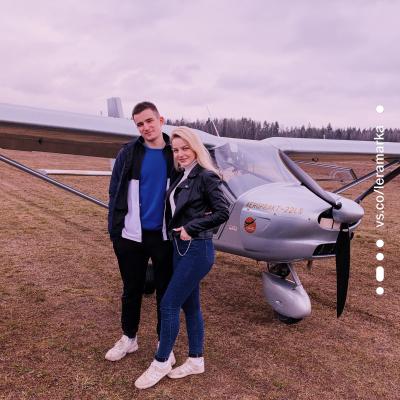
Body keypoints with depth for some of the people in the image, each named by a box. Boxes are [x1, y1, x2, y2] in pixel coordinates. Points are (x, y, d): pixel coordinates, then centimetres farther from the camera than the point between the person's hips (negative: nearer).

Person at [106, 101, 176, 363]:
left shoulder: (175, 154, -2)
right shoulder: (128, 154, -2)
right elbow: (116, 192, 0)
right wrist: (115, 230, -5)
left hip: (164, 236, 0)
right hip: (132, 234, 1)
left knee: (166, 291, 12)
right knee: (132, 289, 15)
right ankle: (129, 338, 36)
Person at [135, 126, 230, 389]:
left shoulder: (206, 176, -13)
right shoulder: (182, 176, 10)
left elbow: (223, 212, -18)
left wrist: (191, 228, -16)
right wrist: (179, 232, -4)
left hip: (198, 250, -8)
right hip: (181, 248, 8)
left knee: (169, 304, -2)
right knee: (190, 305, 15)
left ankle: (161, 363, 16)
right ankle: (196, 360, 29)